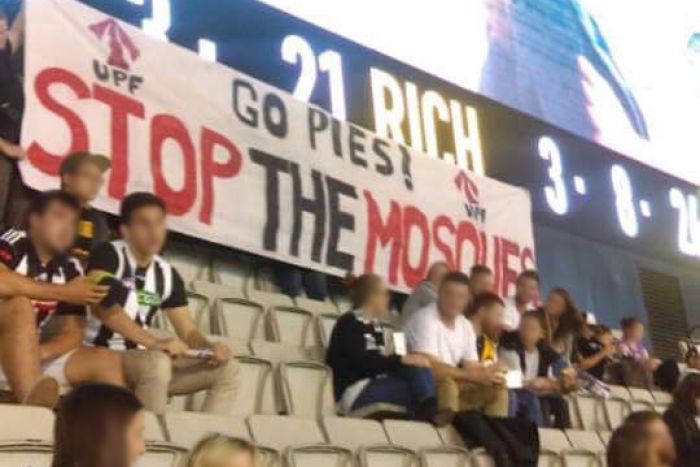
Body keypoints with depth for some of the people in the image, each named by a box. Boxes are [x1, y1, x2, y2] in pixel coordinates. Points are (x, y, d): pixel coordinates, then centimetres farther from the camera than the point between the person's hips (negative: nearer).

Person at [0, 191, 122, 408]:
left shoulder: (70, 270, 4)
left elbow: (73, 333, 2)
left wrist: (40, 352, -20)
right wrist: (64, 293, -24)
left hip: (31, 355, 6)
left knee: (109, 362, -8)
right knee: (21, 306, -31)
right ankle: (33, 402, -41)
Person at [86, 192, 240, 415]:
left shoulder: (168, 275, 8)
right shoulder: (108, 255, -9)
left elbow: (188, 331, 8)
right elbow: (101, 305, -25)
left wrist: (209, 347, -16)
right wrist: (155, 342, -34)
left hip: (141, 360, 7)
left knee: (227, 368, -4)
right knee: (157, 362, -36)